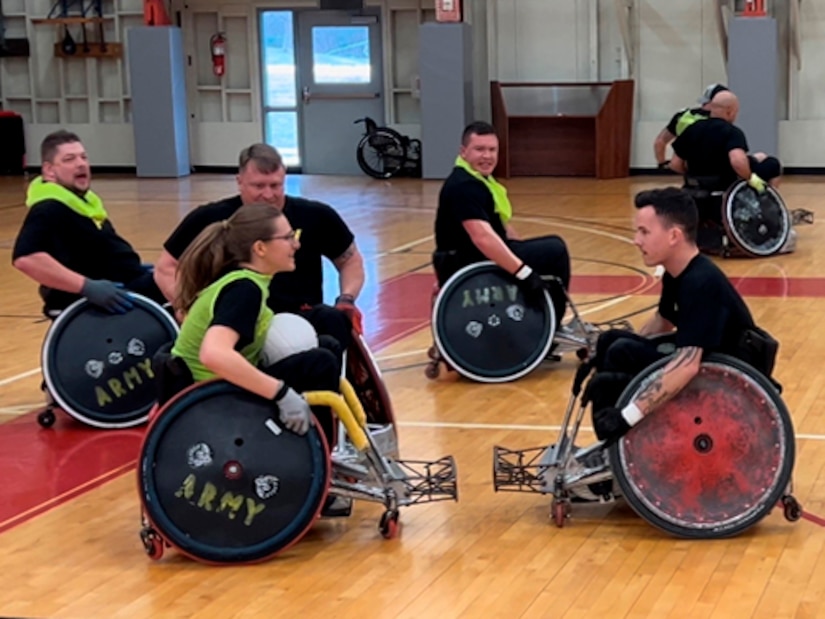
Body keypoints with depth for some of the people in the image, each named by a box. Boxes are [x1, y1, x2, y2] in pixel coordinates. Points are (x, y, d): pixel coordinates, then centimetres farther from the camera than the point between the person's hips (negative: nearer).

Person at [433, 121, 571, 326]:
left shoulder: (481, 178, 12)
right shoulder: (463, 186, -22)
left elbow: (502, 226, 23)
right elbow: (483, 238, -34)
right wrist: (524, 273, -37)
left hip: (486, 258, 11)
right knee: (555, 250, -10)